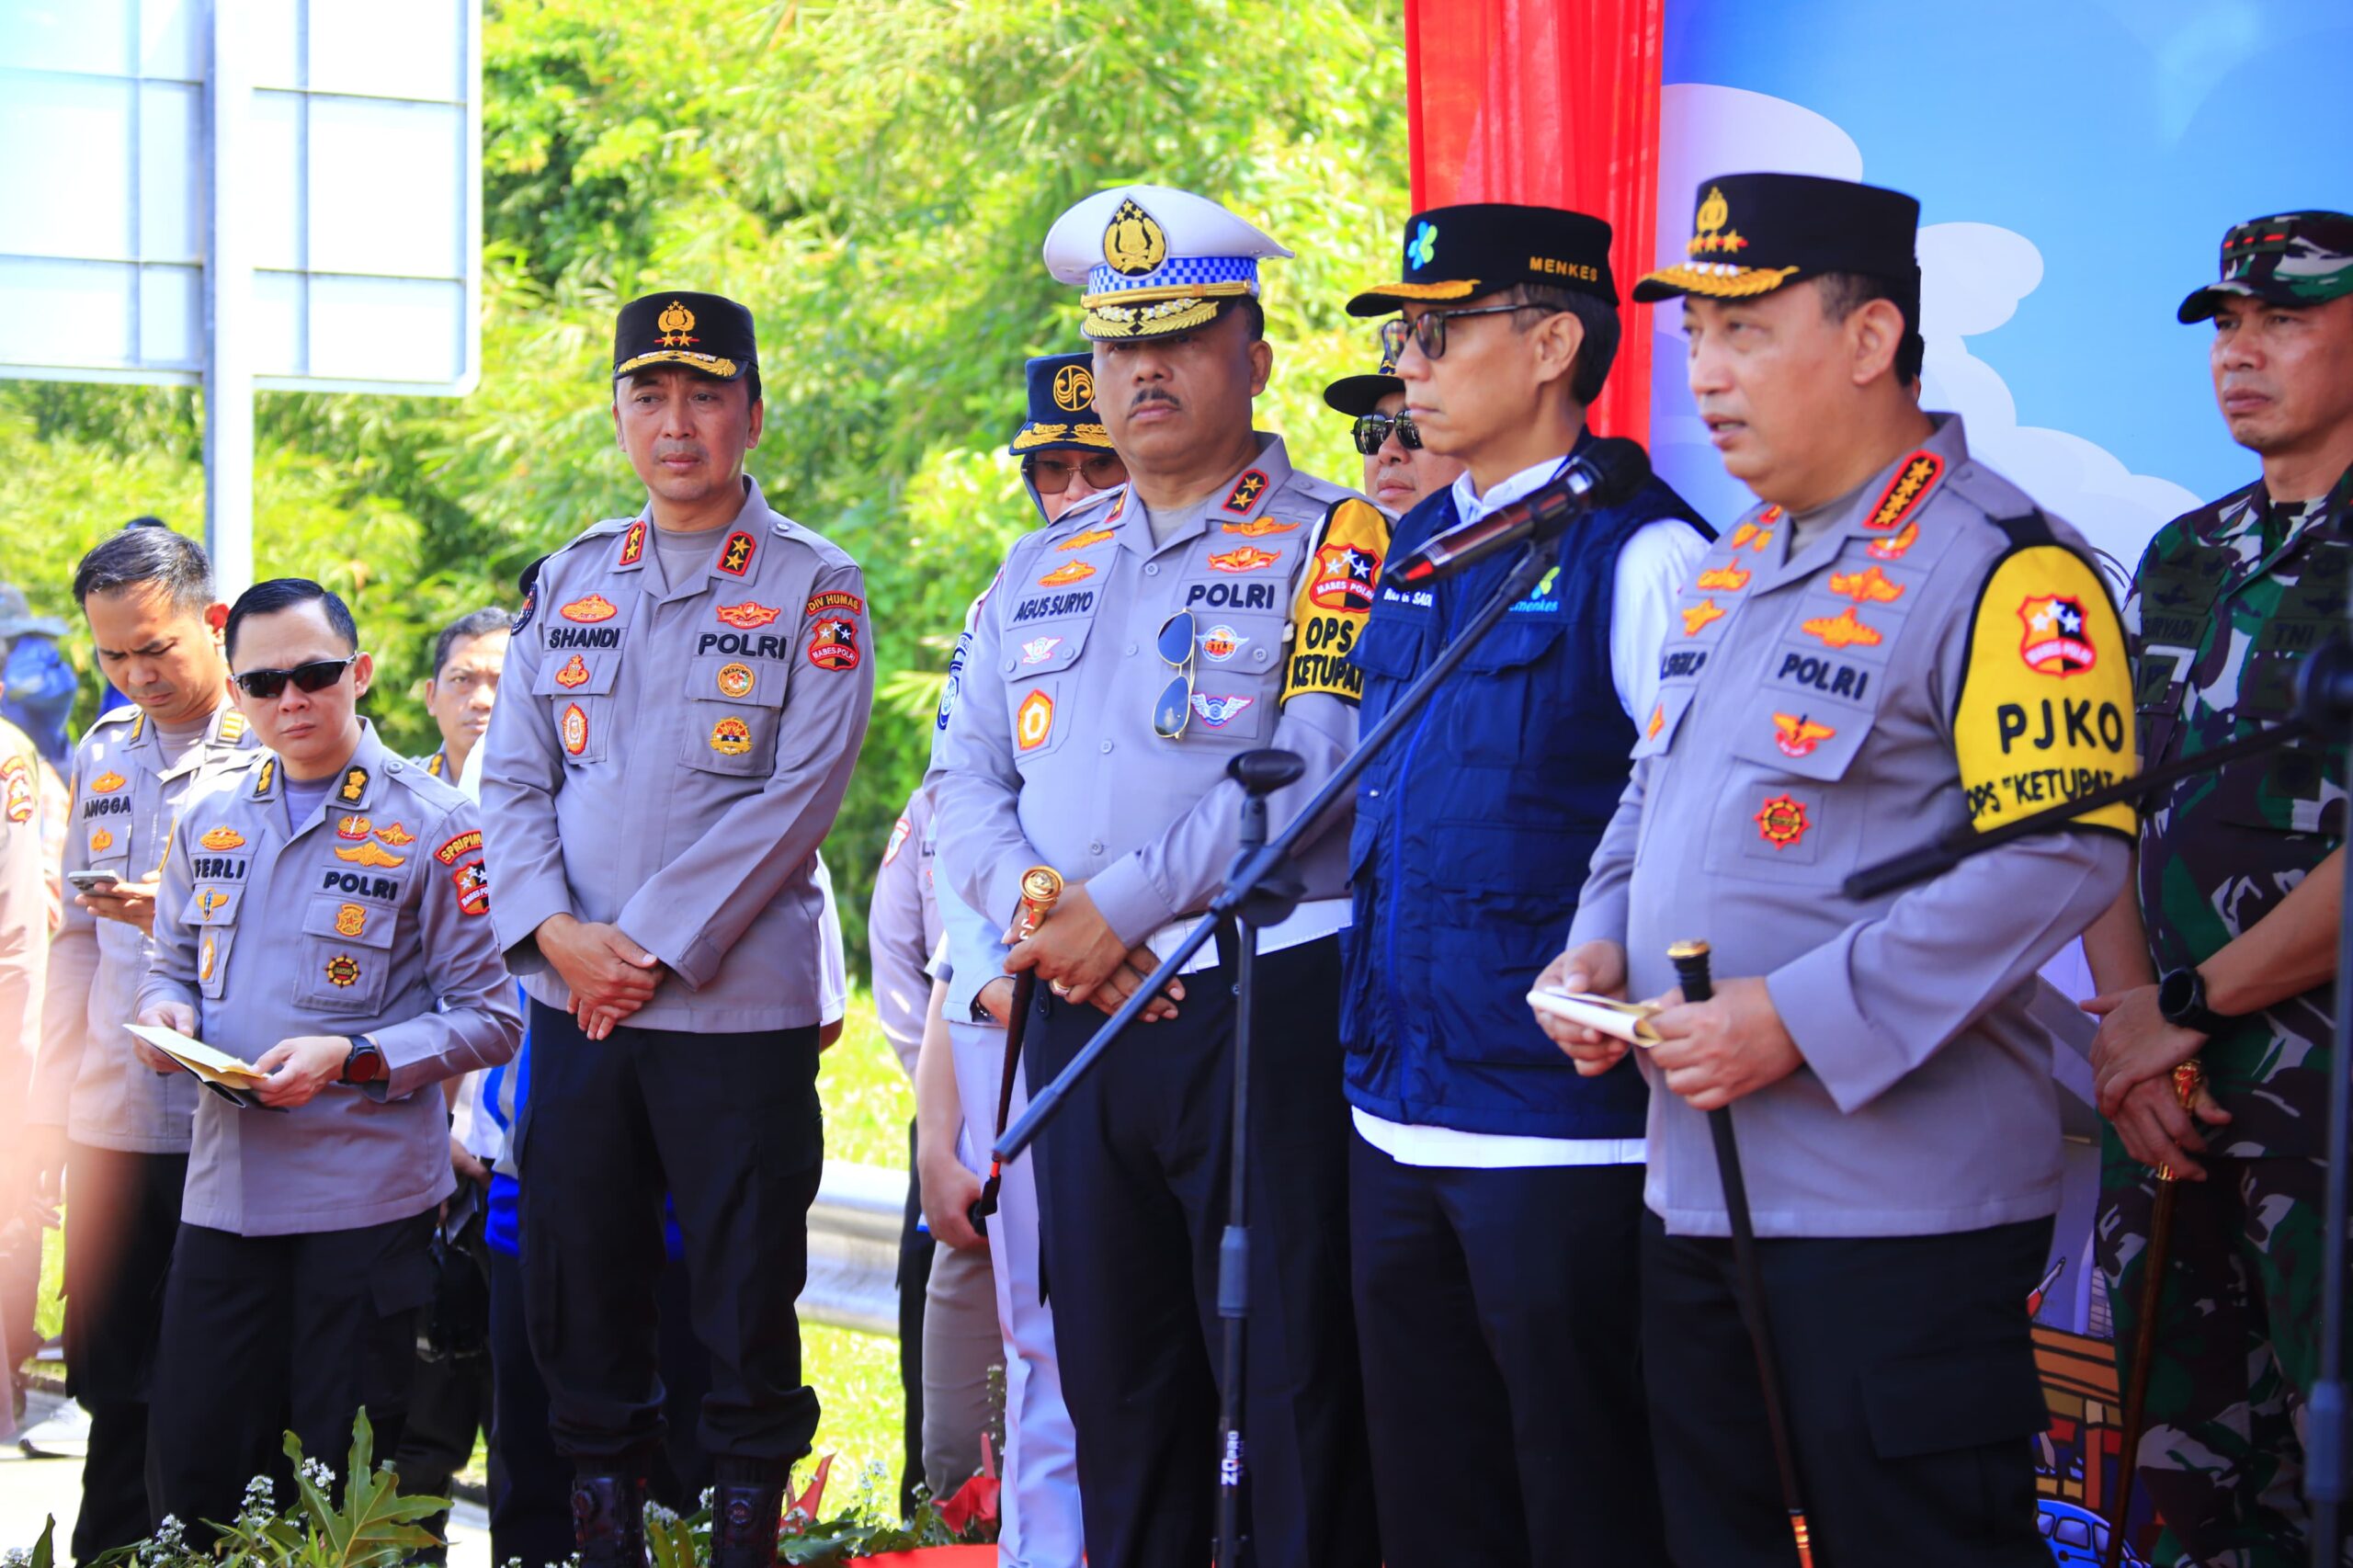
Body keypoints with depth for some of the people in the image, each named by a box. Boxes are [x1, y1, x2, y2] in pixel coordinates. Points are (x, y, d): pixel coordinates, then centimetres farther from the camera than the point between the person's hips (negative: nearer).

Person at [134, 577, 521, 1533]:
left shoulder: (431, 826, -5)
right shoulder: (209, 822, 11)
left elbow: (489, 1019, -6)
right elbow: (173, 968, 21)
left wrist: (352, 1060, -19)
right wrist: (164, 1013, -3)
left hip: (366, 1195, -4)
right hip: (224, 1187, 4)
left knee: (345, 1490, 4)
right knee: (191, 1459, 6)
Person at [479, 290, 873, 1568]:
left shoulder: (814, 589, -2)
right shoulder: (570, 580, 11)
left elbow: (799, 796, -11)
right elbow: (514, 774, 9)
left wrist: (654, 944, -14)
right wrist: (555, 930, -8)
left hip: (738, 1002, -4)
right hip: (573, 1003, 4)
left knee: (745, 1284, 1)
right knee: (575, 1272, 9)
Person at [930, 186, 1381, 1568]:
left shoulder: (1333, 545, -2)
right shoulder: (1045, 570, 18)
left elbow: (1312, 775, -14)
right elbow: (967, 776, 15)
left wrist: (1120, 905, -16)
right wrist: (1034, 910, -5)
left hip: (1264, 999, -6)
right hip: (1077, 1017, 6)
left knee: (1295, 1380, -4)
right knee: (1114, 1388, 12)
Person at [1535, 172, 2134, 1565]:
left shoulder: (2003, 570, -14)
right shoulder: (1733, 569, 16)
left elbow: (2064, 853, -22)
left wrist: (1802, 1016, -23)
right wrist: (1599, 941, 6)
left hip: (1897, 1204, -9)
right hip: (1697, 1184, 9)